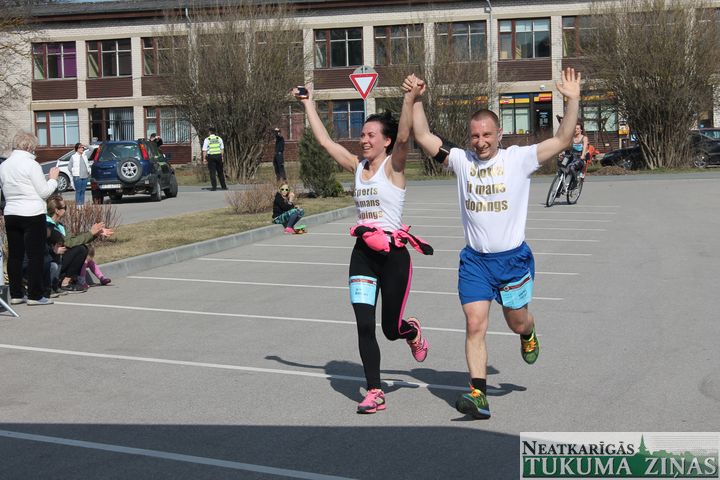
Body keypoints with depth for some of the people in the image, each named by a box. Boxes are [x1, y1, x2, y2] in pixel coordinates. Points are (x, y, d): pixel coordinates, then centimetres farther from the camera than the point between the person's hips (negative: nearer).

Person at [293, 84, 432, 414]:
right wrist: (308, 104, 15)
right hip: (363, 254, 5)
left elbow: (404, 136, -25)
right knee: (364, 326, -4)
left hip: (393, 254, -5)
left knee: (391, 329, 6)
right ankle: (374, 392, 5)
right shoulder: (357, 166, 9)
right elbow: (324, 141, 13)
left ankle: (413, 332, 42)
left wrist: (410, 99, -37)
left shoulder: (393, 165, -6)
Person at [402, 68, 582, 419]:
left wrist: (573, 101, -25)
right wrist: (415, 100, -12)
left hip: (513, 258, -1)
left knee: (517, 323, 14)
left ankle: (529, 334, 52)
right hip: (474, 260, 2)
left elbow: (563, 139, -14)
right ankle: (478, 395, -5)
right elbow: (423, 137, -2)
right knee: (475, 325, -8)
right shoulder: (461, 160, 0)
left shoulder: (519, 158, -7)